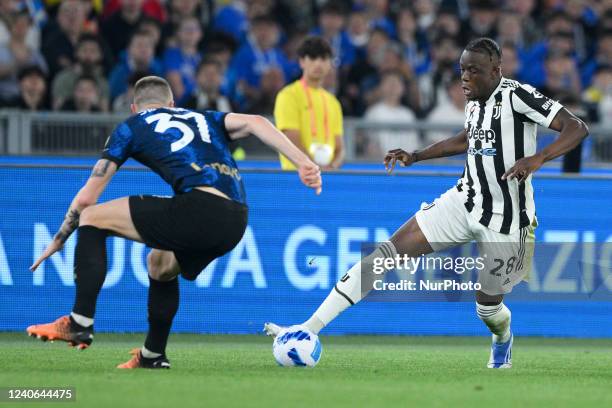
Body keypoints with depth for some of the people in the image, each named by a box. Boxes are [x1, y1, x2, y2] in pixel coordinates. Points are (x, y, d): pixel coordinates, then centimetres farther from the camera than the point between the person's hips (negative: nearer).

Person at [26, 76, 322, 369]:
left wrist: (58, 241, 33)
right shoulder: (204, 120, 31)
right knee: (160, 263, 34)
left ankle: (80, 324, 0)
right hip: (236, 222, 6)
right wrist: (303, 162, 4)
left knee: (93, 218, 8)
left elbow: (86, 198, 20)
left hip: (200, 208, -6)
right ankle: (153, 355, 39)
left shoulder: (131, 127, 19)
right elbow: (255, 122, 12)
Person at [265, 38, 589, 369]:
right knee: (388, 252, -7)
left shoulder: (516, 96, -17)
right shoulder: (474, 102, 5)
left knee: (488, 307, 7)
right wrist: (416, 156, 21)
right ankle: (308, 329, -11)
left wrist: (538, 158, -39)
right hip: (465, 201, 6)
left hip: (504, 218, -6)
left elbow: (577, 129, -24)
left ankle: (502, 341, 48)